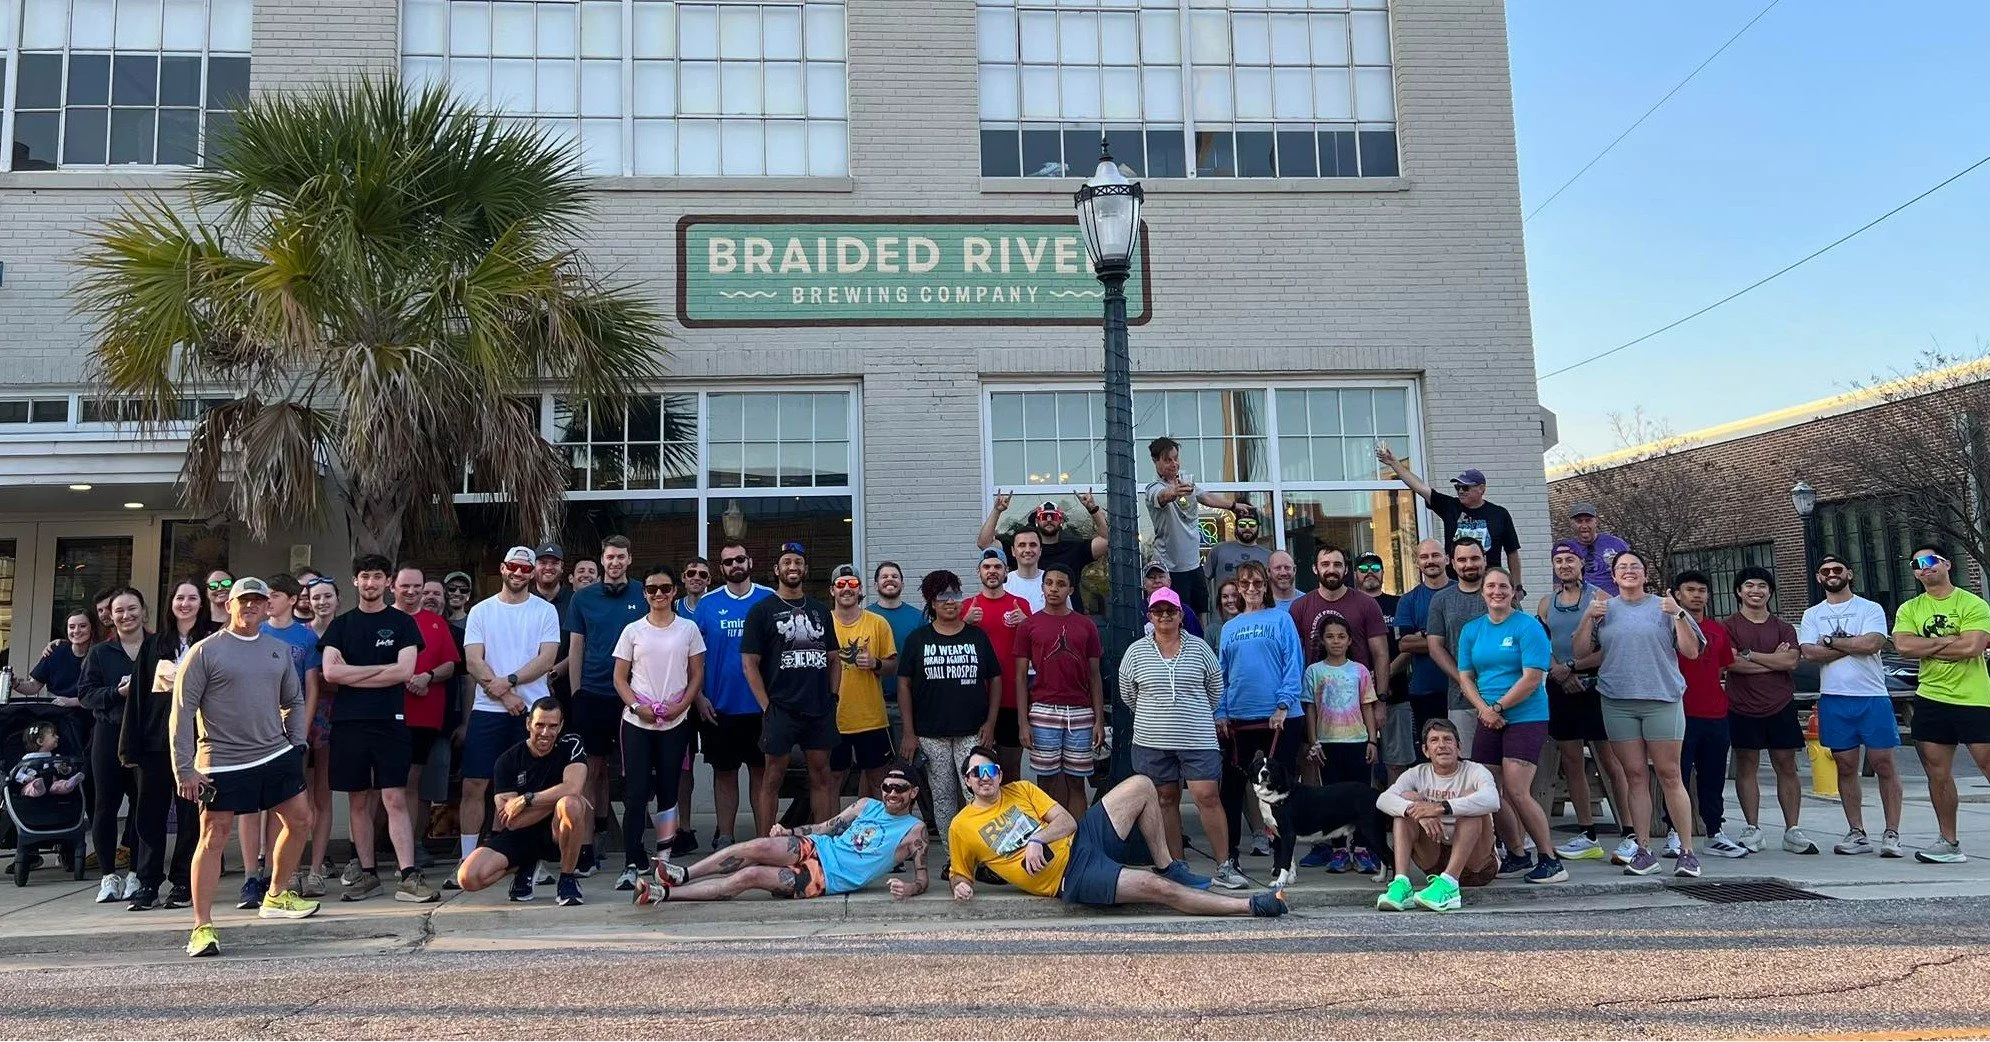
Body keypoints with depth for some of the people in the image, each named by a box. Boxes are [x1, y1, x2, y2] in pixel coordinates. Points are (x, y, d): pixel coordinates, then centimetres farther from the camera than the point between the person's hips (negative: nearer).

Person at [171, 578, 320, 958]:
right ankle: (202, 926, 4)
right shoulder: (205, 651, -4)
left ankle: (276, 898, 29)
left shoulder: (279, 650, 10)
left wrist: (295, 744, 9)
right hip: (222, 763, -5)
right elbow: (182, 712, -5)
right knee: (214, 838, -3)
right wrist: (184, 769, -10)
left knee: (299, 820, 10)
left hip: (276, 756, 5)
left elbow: (294, 701, 21)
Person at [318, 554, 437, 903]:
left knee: (395, 800, -7)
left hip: (390, 721, -2)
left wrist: (352, 675, -5)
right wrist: (382, 668, -6)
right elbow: (330, 672, -2)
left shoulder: (402, 623, 6)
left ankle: (409, 877, -10)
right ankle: (366, 874, 16)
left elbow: (404, 671, -7)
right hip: (348, 723, 3)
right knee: (358, 801, 7)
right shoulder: (341, 625, 12)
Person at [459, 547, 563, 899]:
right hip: (487, 710, 1)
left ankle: (528, 866, 8)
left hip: (532, 709, -1)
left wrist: (509, 681, -16)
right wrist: (505, 695, -11)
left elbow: (547, 658, -5)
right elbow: (473, 662, -1)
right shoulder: (481, 611, 8)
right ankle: (467, 860, 11)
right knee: (474, 785, 1)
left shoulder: (545, 611, 5)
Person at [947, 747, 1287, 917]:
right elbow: (958, 872, 16)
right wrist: (961, 885, -9)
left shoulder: (1021, 790, 13)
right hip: (1070, 878, -5)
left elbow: (1069, 822, 6)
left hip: (1082, 841, 6)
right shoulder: (961, 828, 5)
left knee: (1141, 785, -11)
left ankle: (1169, 867, -1)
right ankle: (1249, 906, -18)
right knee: (1156, 887, -24)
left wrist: (1037, 839, -13)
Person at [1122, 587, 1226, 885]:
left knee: (1208, 796, -8)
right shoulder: (1136, 651, 3)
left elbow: (1215, 689, 13)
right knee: (1166, 800, 8)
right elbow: (1128, 695, 12)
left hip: (1198, 739, -1)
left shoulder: (1199, 648, 3)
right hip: (1152, 742, 1)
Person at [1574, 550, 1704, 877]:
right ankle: (1644, 850, 9)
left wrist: (1678, 615, -11)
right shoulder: (1603, 608, 12)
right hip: (1618, 702, 2)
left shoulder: (1664, 607, 6)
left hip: (1662, 699, -2)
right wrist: (1589, 617, -6)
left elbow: (1692, 651, 2)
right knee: (1634, 775, 4)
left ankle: (1687, 850, 4)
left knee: (1669, 774, -2)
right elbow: (1581, 650, 7)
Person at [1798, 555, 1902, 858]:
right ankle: (1856, 833, 13)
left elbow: (1873, 643, -15)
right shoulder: (1812, 615, 11)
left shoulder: (1870, 609, 3)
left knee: (1884, 765, -2)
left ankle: (1891, 834, 3)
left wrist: (1831, 641, -6)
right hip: (1833, 699, 3)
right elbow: (1810, 652, -4)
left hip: (1872, 697, -3)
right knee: (1846, 767, 7)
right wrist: (1854, 644, -7)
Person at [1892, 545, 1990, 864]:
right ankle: (1949, 843, 17)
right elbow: (1903, 646, -8)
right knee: (1938, 775, 8)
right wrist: (1949, 640, -11)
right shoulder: (1909, 609, 9)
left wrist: (1926, 646, -8)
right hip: (1930, 700, 5)